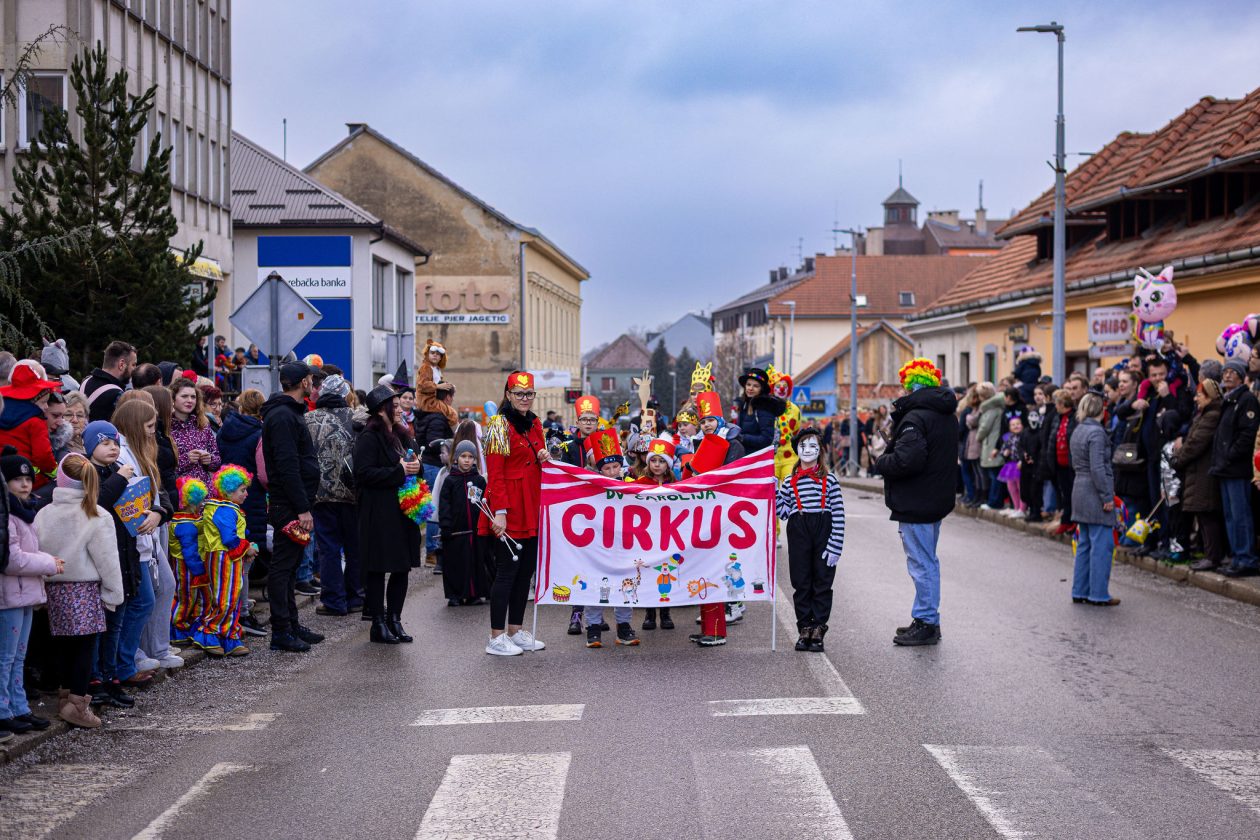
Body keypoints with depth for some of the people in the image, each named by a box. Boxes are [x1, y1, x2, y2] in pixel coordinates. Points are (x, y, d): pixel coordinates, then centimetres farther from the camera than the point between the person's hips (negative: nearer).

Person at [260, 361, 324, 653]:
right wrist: (302, 509, -22)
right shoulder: (283, 416, -16)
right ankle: (281, 632, -2)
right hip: (289, 505, -11)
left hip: (293, 504, 11)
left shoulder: (290, 413, 17)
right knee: (283, 566, -6)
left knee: (289, 565, 15)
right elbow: (287, 467, -22)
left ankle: (291, 623, 23)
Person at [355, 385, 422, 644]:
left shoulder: (401, 436, 15)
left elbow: (414, 463, 26)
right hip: (379, 514, -8)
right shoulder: (369, 438, -10)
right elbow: (364, 473, -19)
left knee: (402, 569, 9)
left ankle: (394, 620, 18)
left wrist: (416, 466, 2)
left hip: (403, 512, 8)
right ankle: (378, 625, 5)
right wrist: (399, 471, -19)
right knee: (378, 570, -2)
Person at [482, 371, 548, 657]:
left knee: (526, 569, 11)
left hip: (531, 510, 8)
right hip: (509, 510, -8)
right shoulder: (500, 425, -9)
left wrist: (544, 459, 3)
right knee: (507, 571, -5)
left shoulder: (535, 424, 14)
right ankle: (496, 638, 1)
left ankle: (515, 631, 20)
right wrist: (499, 512, -21)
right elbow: (494, 473, -15)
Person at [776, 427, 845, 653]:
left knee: (822, 582, 2)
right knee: (801, 583, 5)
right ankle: (804, 629, 14)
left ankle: (818, 630, 8)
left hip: (824, 534, -2)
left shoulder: (829, 481, 0)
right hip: (798, 535, 2)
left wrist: (835, 547, -10)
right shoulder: (789, 482, 7)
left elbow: (839, 516, -4)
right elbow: (784, 512, 6)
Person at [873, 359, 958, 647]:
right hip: (938, 500, 10)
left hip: (915, 503, -10)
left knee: (921, 563, -3)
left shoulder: (915, 416, -20)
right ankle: (928, 620, 26)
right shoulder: (948, 416, 12)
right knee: (928, 560, 18)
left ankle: (926, 623, 1)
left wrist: (882, 463, -10)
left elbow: (906, 459, -30)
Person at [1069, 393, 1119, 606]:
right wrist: (1107, 497, -16)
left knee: (1084, 544, 14)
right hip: (1095, 493, -9)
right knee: (1101, 545, -3)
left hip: (1080, 491, 9)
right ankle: (1098, 594, -1)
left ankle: (1080, 592, 17)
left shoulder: (1077, 432, 13)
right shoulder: (1096, 432, -15)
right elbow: (1097, 468, -20)